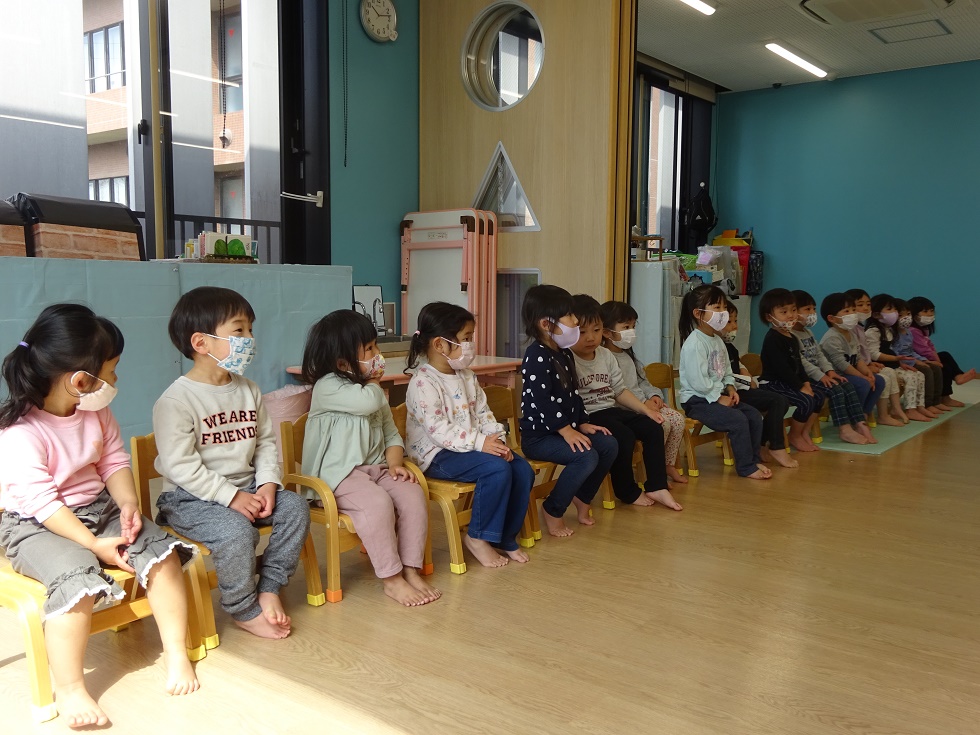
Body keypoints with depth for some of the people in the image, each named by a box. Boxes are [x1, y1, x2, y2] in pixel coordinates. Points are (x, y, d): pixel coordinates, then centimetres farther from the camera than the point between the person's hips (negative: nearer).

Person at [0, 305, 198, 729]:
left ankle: (176, 652, 0)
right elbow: (41, 502, -23)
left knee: (162, 552, -14)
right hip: (35, 526, -6)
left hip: (98, 508, 6)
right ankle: (69, 689, -16)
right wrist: (95, 544, -25)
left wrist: (128, 505, -14)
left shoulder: (96, 412, 0)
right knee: (77, 576, -33)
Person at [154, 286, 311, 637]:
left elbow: (266, 441, 8)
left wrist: (267, 483, -9)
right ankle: (244, 609, -6)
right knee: (237, 530, -31)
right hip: (190, 498, -7)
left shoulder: (247, 390, 7)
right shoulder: (175, 401, -15)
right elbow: (179, 465, -20)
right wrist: (231, 497, -23)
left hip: (246, 488, 7)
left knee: (295, 507, -13)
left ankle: (268, 588, -1)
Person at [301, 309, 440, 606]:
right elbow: (368, 402, -27)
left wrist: (395, 463, -5)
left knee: (413, 493, -19)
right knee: (378, 502, -32)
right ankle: (391, 579, -19)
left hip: (376, 468, 7)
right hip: (338, 474, -7)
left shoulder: (374, 391, 16)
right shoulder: (327, 387, -10)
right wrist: (374, 381, -3)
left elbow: (391, 434, 16)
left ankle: (411, 570, -12)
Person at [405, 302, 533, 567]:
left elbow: (483, 413, 11)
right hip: (436, 455, -9)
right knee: (497, 468, -29)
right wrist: (480, 443, -28)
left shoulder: (466, 376, 11)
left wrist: (497, 438, -8)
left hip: (471, 444, 9)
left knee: (523, 470, -8)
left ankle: (505, 536, 6)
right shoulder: (423, 383, -17)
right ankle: (477, 537, -11)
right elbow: (438, 430, -23)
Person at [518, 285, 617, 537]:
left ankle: (582, 497, 16)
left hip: (565, 428, 10)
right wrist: (566, 430, -26)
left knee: (609, 445, -2)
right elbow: (542, 401, -24)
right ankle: (552, 512, -9)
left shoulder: (564, 354, 13)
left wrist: (582, 423, 8)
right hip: (538, 435, -9)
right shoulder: (537, 356, -17)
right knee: (587, 457, -26)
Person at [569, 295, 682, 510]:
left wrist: (646, 409, 6)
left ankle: (656, 487, 3)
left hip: (610, 410, 8)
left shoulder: (606, 355, 10)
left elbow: (619, 391, 14)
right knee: (624, 437, -26)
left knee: (653, 428, -3)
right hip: (586, 416, -8)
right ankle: (628, 492, -3)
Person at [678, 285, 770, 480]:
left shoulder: (717, 340, 13)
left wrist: (730, 387, 1)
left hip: (718, 395, 10)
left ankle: (754, 459, 12)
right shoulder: (695, 343, -19)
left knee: (754, 415, 0)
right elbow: (698, 381, -24)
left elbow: (726, 370, 20)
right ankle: (746, 467, -10)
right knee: (738, 420, -23)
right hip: (697, 400, -10)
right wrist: (718, 398, -17)